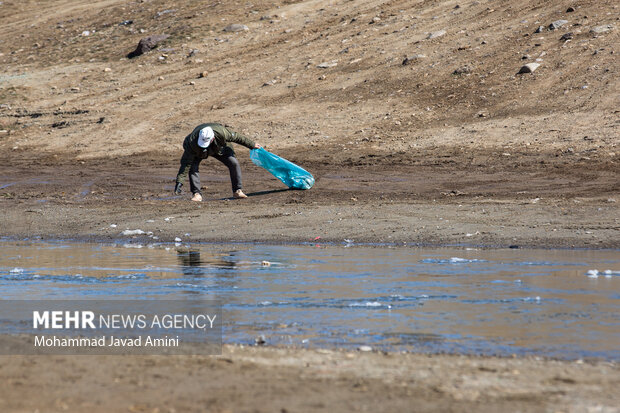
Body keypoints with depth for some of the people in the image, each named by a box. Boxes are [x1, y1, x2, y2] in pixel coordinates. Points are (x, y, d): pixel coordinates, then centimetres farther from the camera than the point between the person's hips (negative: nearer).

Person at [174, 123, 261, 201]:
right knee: (192, 167, -26)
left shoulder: (221, 133, -41)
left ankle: (237, 191, 3)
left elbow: (237, 137, -22)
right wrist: (179, 181, -42)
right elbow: (186, 163, -38)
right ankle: (196, 193, -15)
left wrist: (252, 145, -9)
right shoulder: (192, 141, -42)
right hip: (198, 152, -1)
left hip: (219, 148, 1)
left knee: (234, 163, -13)